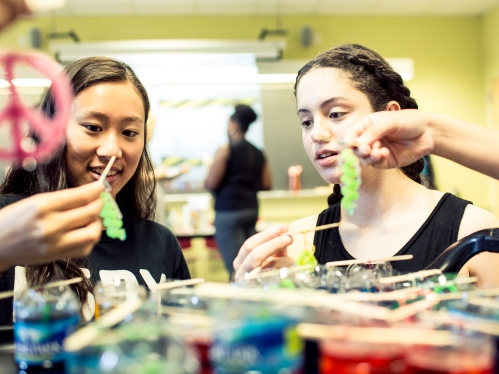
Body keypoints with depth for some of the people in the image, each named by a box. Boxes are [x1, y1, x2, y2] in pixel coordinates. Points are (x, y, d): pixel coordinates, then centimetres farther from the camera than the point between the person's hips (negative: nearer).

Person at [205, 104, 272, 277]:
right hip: (251, 210, 7)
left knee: (236, 269, -6)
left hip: (229, 212, -7)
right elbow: (266, 184, 9)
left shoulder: (226, 150, -8)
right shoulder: (257, 153, 9)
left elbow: (211, 183, -11)